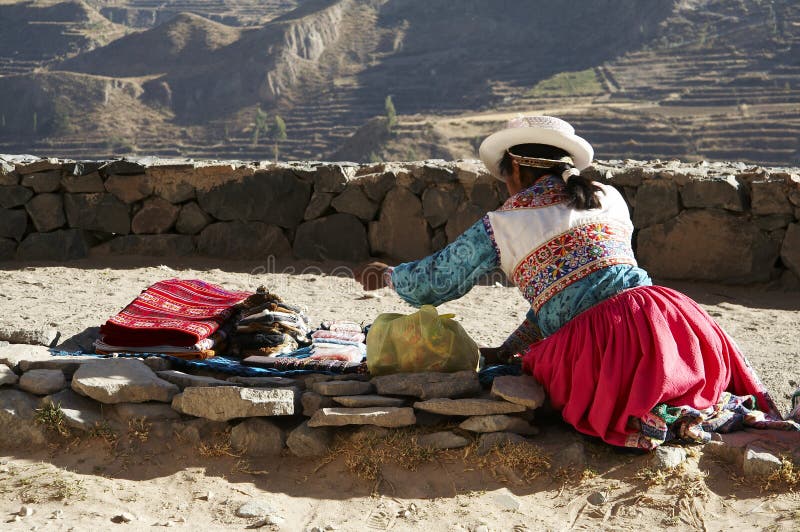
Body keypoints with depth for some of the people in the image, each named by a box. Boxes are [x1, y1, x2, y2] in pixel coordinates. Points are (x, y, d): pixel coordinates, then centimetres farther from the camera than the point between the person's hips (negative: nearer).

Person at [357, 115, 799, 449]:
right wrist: (510, 347, 33)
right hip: (654, 310, 5)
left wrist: (390, 276, 41)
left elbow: (436, 281, 19)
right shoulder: (609, 198, 22)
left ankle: (659, 419, -16)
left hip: (589, 342, -5)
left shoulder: (503, 224, 8)